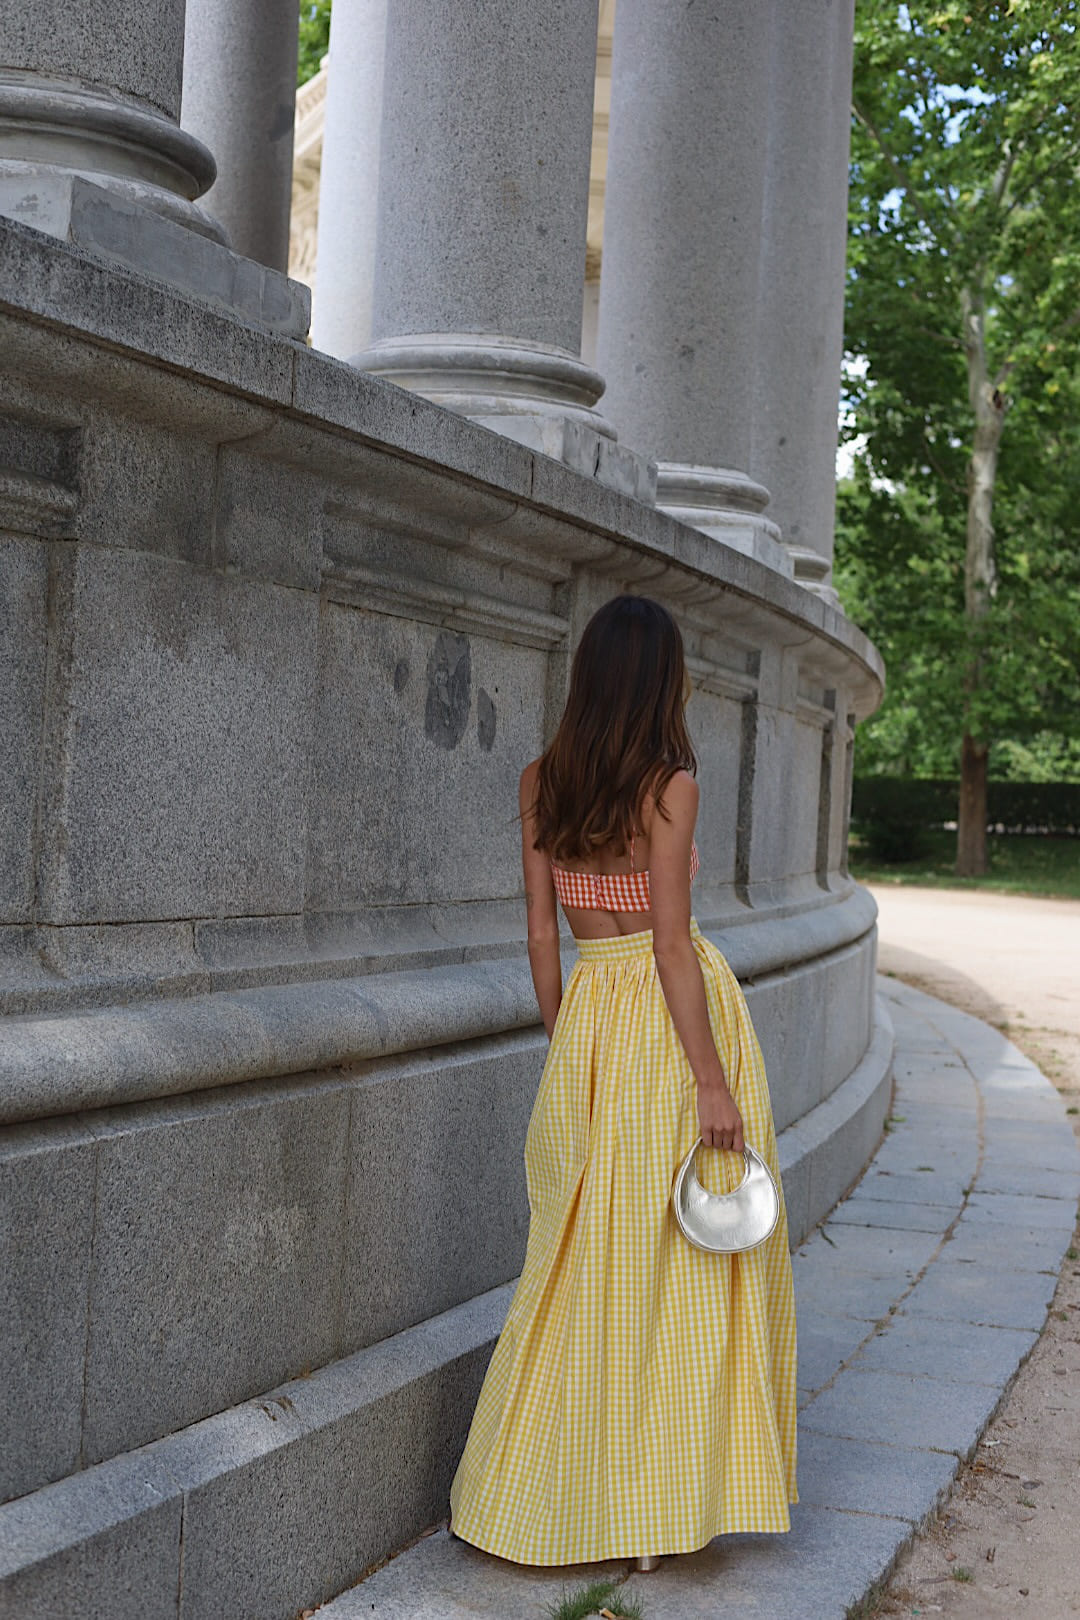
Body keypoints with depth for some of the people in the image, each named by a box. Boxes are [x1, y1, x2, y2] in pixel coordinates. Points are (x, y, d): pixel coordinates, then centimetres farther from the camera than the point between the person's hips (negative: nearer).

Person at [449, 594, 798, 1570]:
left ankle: (570, 1489, 22)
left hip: (590, 1014, 5)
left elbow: (542, 933, 7)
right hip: (673, 1018, -5)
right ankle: (665, 1499, 13)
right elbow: (671, 945, -16)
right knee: (686, 1263, 5)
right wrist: (711, 1082, -14)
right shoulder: (669, 785, -12)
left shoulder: (540, 783, 4)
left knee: (588, 1259, 14)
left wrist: (563, 1044, 16)